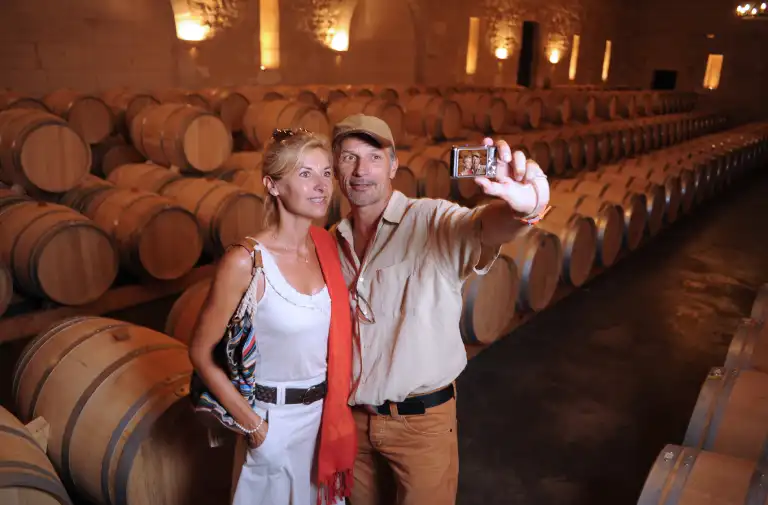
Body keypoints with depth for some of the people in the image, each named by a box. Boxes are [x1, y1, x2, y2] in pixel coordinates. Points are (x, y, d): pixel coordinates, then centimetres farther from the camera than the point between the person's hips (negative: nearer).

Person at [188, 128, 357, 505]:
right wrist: (253, 426, -13)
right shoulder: (245, 262, -23)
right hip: (276, 419, -5)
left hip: (327, 413, 5)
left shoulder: (328, 246, -5)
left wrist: (337, 407, 4)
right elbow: (201, 353, -14)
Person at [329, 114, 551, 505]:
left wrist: (522, 209, -58)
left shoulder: (432, 222, -15)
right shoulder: (332, 242, 2)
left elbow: (481, 228, -36)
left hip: (422, 419, -4)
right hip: (352, 418, 5)